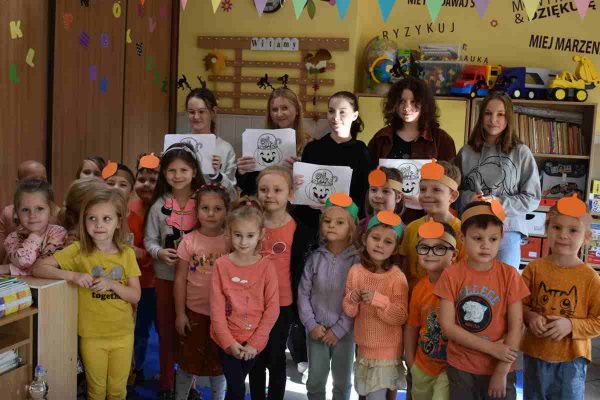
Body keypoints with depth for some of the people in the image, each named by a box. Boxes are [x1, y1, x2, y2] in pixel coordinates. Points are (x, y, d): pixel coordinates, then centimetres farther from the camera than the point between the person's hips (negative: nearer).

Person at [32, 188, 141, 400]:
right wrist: (72, 275, -28)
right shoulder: (78, 250, -11)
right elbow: (38, 267, -15)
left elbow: (135, 295, -6)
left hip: (123, 334, 1)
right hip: (91, 335, -1)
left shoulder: (127, 254, -6)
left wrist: (112, 284, -24)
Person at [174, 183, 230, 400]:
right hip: (194, 311, 0)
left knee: (218, 362, 15)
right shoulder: (189, 241, -7)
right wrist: (180, 313, -4)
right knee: (188, 360, 14)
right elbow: (180, 279, -3)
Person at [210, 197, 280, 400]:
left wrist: (255, 343, -11)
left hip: (253, 341, 1)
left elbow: (272, 308, -8)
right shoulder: (221, 265, -9)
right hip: (227, 340, -1)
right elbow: (216, 308, -8)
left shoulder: (266, 266, -9)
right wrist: (229, 342, -12)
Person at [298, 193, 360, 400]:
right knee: (314, 381, 12)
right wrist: (311, 325, -7)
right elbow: (303, 293, 0)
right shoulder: (315, 257, -3)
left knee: (342, 382, 13)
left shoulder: (357, 260, -10)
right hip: (317, 330, 2)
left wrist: (339, 329, -13)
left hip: (344, 331, -2)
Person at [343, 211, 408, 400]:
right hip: (363, 346, 5)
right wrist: (352, 301, -19)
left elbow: (401, 317, -15)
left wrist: (379, 300, -27)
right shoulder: (356, 271, -4)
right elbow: (350, 313, 1)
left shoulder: (397, 277, -15)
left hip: (387, 349, -4)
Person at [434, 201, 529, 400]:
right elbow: (447, 326, -10)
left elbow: (516, 327, -8)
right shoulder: (451, 275, -9)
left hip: (499, 369, 0)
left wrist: (502, 372, -11)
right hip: (459, 368, 0)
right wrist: (491, 348, -15)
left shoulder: (509, 275, -8)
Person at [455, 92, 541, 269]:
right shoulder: (466, 152, 4)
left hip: (508, 232, -1)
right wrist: (468, 198, -10)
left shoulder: (521, 153, -1)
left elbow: (532, 198, 1)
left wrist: (500, 203, -12)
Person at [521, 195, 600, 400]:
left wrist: (571, 325, -20)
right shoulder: (535, 268, -5)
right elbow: (520, 303, 4)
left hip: (571, 358, -2)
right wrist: (531, 317, -15)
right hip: (534, 354, 2)